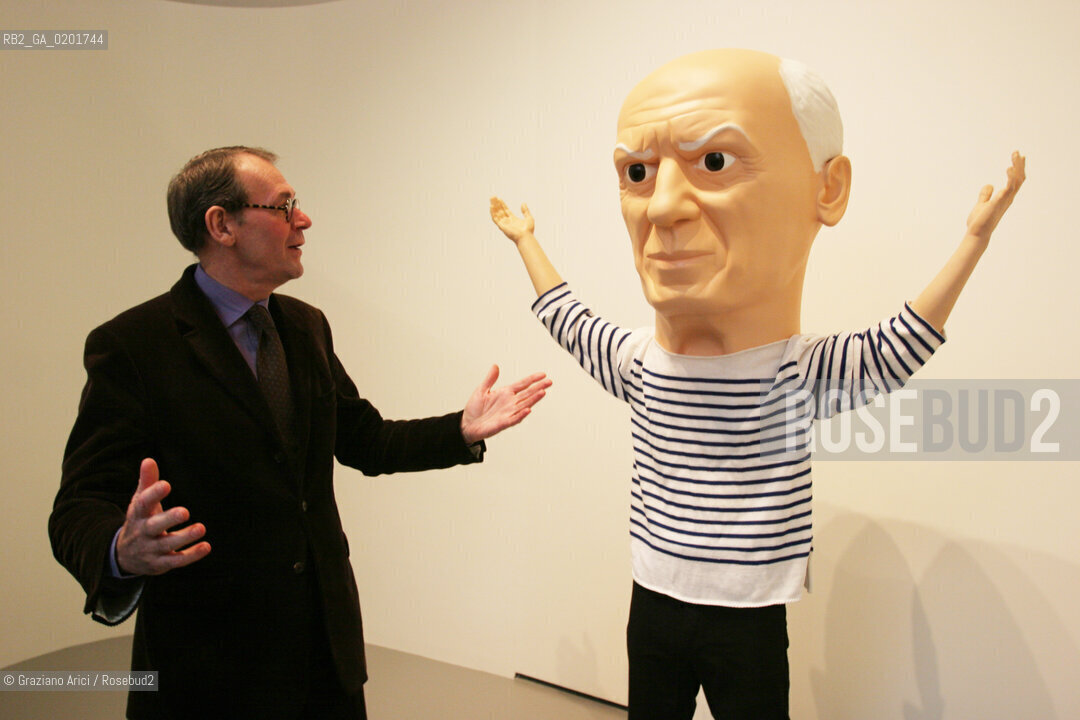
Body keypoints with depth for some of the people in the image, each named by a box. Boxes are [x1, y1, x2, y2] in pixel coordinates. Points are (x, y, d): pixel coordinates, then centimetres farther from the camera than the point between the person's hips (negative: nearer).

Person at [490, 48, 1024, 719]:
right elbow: (569, 318, 13)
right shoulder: (635, 360, -6)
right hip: (654, 608, 3)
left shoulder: (804, 372, -16)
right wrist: (527, 239, 23)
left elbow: (901, 343, -2)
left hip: (748, 626, -2)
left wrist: (975, 238, -7)